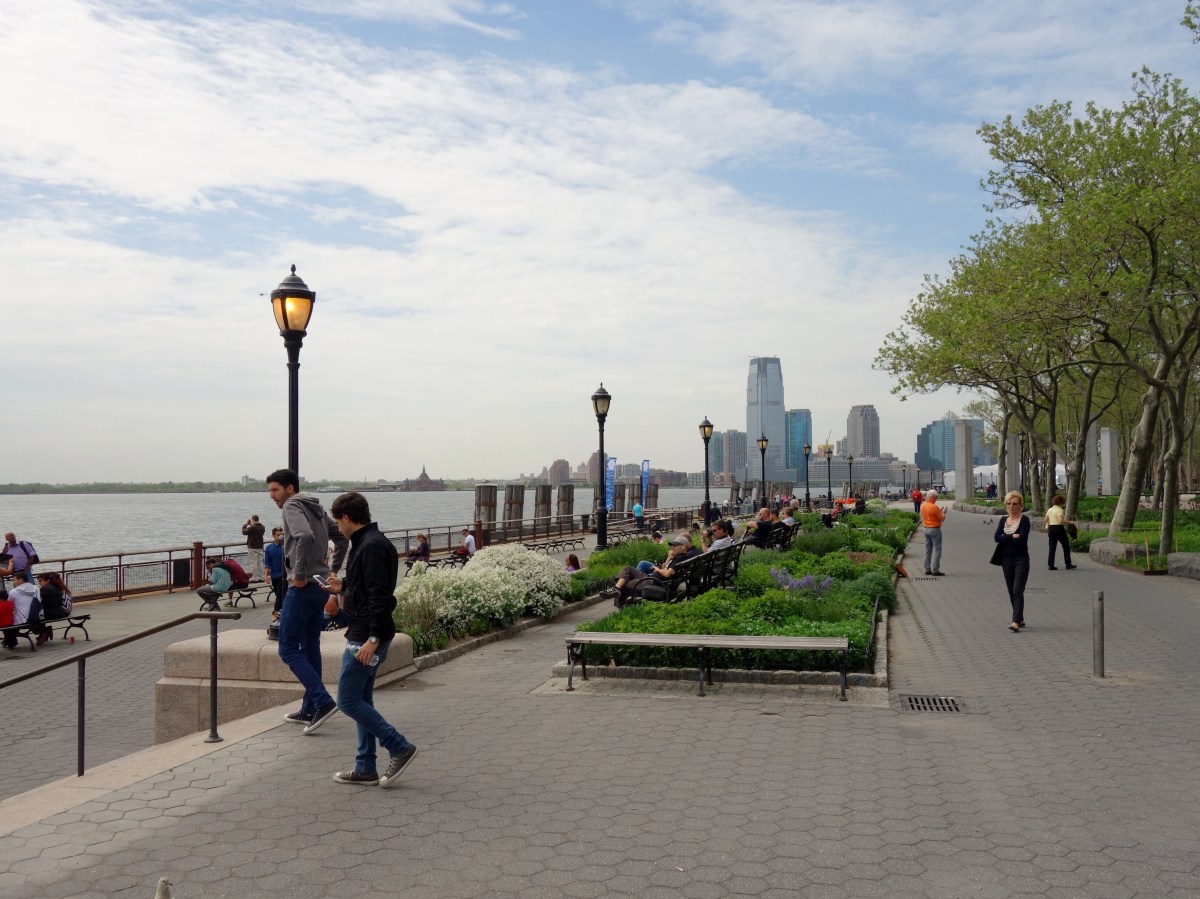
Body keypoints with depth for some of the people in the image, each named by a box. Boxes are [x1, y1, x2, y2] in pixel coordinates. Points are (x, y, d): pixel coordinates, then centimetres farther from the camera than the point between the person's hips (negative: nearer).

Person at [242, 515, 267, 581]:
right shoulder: (262, 527, 4)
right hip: (260, 547, 7)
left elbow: (244, 532, -7)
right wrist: (251, 525, 15)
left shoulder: (252, 528, -19)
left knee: (253, 563, -2)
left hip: (252, 548, -7)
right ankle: (261, 577, 14)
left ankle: (255, 578, -3)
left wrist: (245, 524, 6)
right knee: (260, 562, 12)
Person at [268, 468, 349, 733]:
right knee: (310, 648, 14)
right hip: (321, 587, 9)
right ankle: (309, 710, 20)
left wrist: (300, 574, -22)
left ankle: (323, 701, -12)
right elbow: (341, 537, 22)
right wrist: (332, 570, 16)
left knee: (288, 649, -4)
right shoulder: (315, 508, 16)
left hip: (303, 588, -9)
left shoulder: (292, 506, -10)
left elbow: (305, 537, -29)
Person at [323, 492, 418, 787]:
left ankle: (400, 748, 1)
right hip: (365, 635, 11)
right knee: (361, 700, 14)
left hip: (367, 637, -11)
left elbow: (380, 595, -25)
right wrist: (343, 586, 29)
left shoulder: (372, 546, -18)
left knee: (348, 701, -6)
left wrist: (373, 639, -27)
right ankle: (366, 768, 20)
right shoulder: (367, 543, 14)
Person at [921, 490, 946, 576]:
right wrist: (943, 513, 10)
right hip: (935, 529, -8)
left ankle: (927, 569, 14)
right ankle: (935, 570, -5)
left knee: (928, 550, 12)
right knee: (937, 550, -3)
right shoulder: (934, 507, -18)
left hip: (926, 529, 8)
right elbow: (942, 519, -12)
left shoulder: (922, 506, 5)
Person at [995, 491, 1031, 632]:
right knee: (1011, 592, 11)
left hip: (1021, 559, -6)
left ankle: (1016, 622, -18)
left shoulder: (1024, 520, -5)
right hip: (1007, 560, 6)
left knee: (1018, 591, -13)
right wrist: (1013, 537, -15)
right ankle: (1020, 619, 23)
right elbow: (997, 537, -4)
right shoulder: (1003, 520, 10)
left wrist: (1006, 538, -8)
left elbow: (1022, 538, -19)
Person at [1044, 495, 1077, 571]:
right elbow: (1061, 520, -24)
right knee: (1066, 546, 8)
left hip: (1051, 528, 7)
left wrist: (1047, 527, 25)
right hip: (1059, 528, -7)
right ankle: (1068, 564, 13)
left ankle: (1050, 565, 0)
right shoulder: (1060, 510, -12)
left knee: (1052, 547, 6)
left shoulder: (1049, 510, 10)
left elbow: (1046, 520, 14)